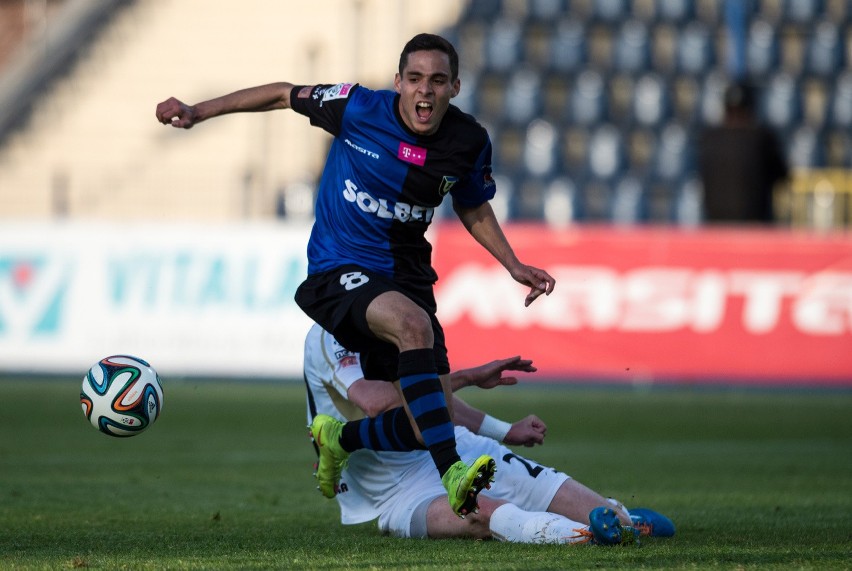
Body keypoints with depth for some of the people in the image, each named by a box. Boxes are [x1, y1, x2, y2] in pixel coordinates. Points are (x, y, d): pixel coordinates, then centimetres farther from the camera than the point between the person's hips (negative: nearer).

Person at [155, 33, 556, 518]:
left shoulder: (469, 143, -3)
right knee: (413, 325, -38)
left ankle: (341, 440, 29)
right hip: (339, 273, -5)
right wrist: (199, 112, 1)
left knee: (431, 426, -1)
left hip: (407, 275, 5)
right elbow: (285, 95, 2)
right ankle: (453, 476, -44)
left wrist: (514, 266, 6)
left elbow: (473, 208, 17)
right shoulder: (359, 108, -13)